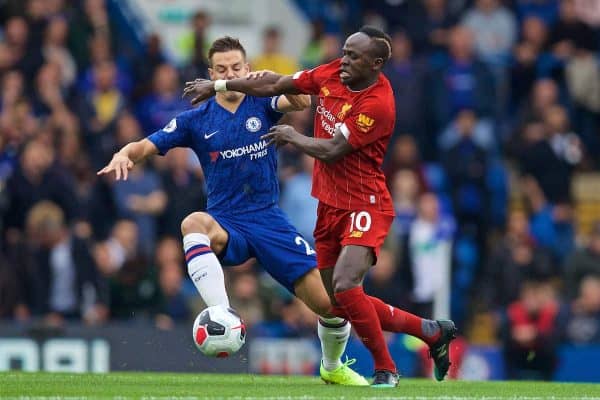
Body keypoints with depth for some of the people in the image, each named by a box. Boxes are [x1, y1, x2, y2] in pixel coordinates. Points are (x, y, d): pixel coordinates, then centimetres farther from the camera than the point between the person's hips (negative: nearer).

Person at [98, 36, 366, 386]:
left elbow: (302, 101, -17)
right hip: (227, 226, -1)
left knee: (329, 302, -8)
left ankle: (333, 368, 24)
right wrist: (124, 155, -23)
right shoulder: (197, 120, 4)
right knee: (195, 223, -39)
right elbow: (147, 146, 0)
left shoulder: (261, 104, 3)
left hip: (270, 221, 1)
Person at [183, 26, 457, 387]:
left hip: (364, 207, -8)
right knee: (338, 303, 8)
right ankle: (432, 331, 24)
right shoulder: (333, 74, 1)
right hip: (330, 205, 8)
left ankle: (386, 370, -7)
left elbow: (330, 151, -21)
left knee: (345, 286, -26)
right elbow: (277, 85, 12)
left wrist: (292, 136, -5)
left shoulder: (378, 104, -21)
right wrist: (220, 85, 14)